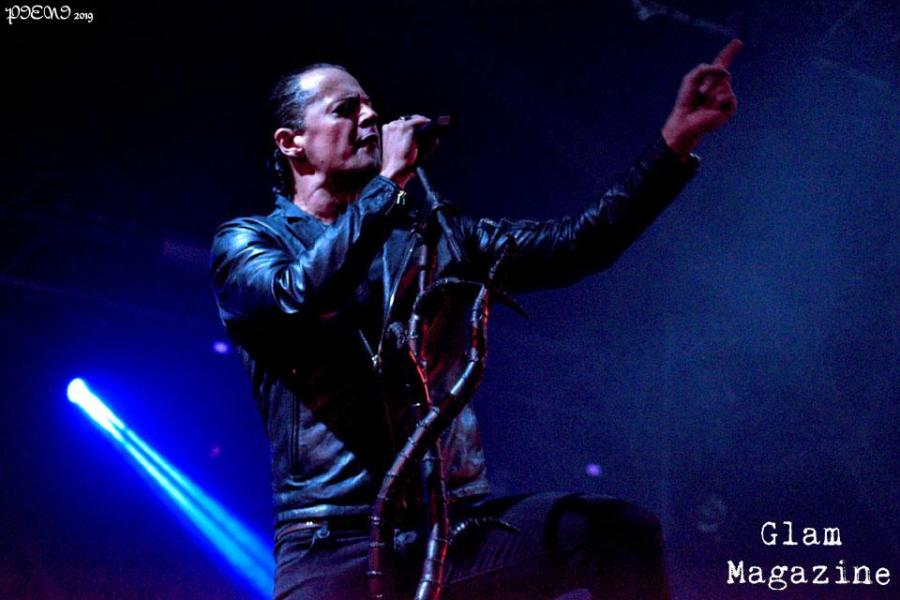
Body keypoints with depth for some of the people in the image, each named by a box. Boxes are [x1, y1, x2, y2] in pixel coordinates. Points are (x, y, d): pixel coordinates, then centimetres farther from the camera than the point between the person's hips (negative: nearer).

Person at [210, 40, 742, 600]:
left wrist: (676, 141, 0)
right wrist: (389, 182, -12)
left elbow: (572, 245, 7)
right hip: (336, 541, -4)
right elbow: (298, 301, -18)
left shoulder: (433, 234, 16)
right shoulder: (246, 241, 5)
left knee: (625, 532, -18)